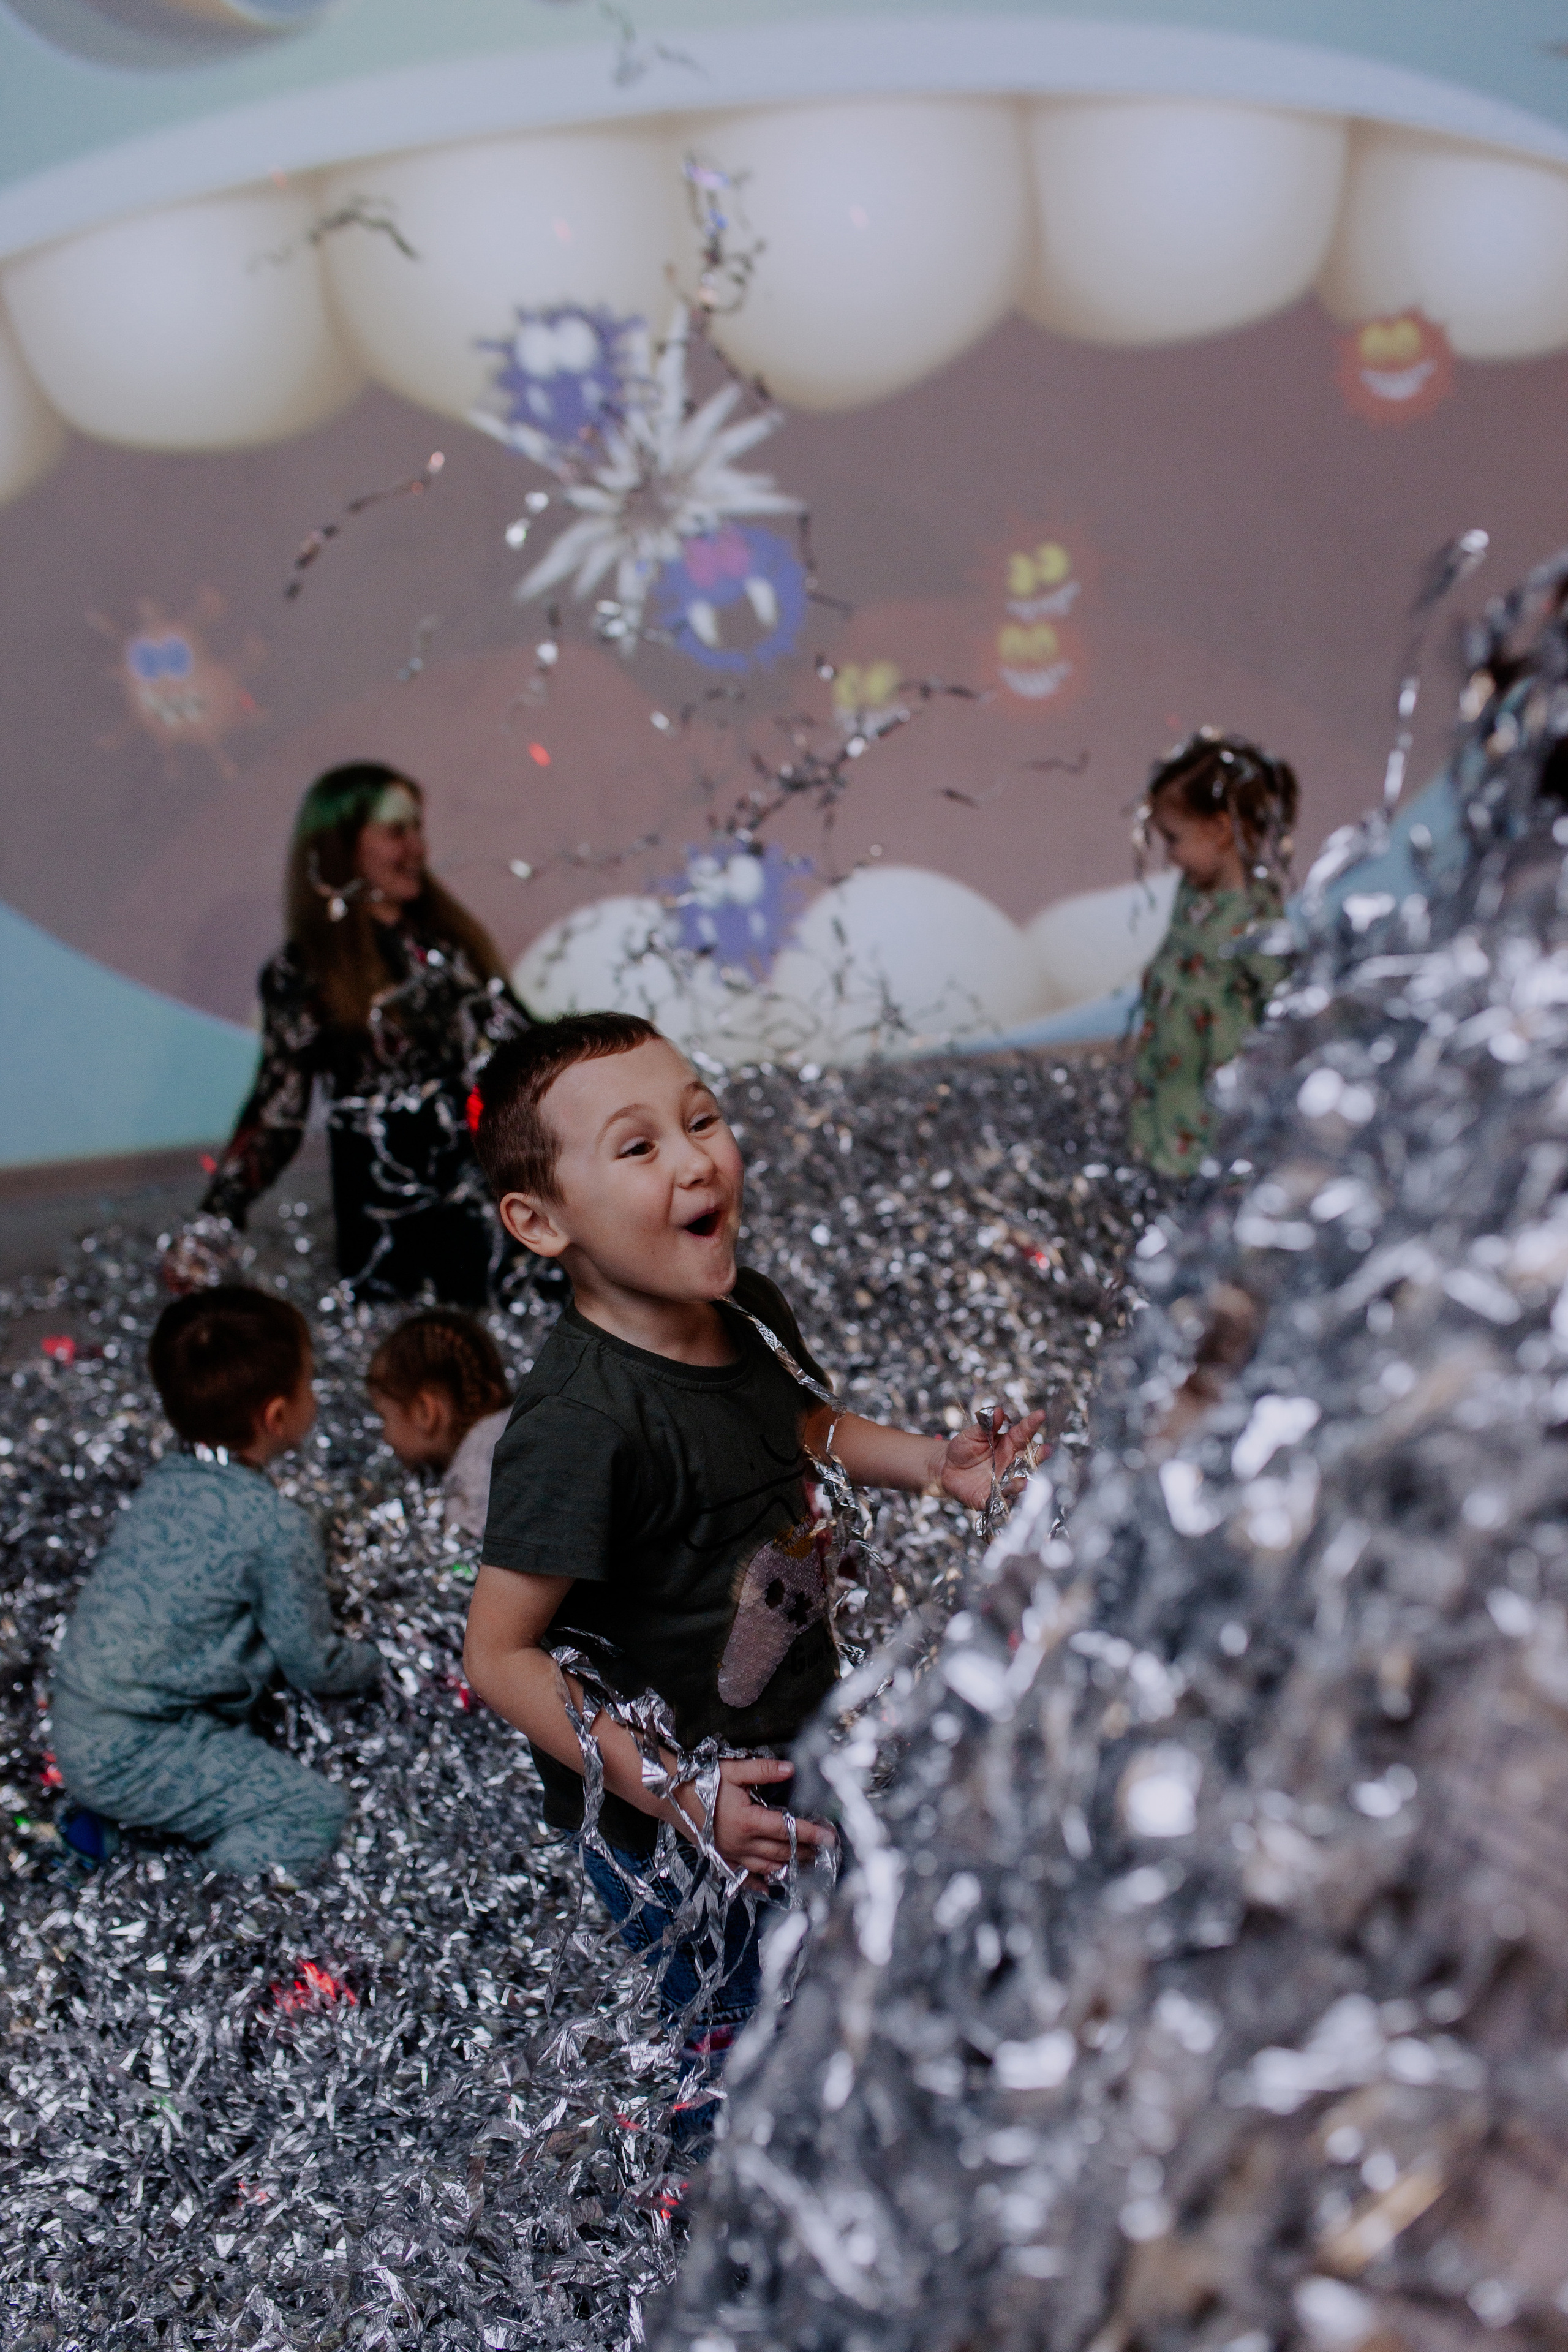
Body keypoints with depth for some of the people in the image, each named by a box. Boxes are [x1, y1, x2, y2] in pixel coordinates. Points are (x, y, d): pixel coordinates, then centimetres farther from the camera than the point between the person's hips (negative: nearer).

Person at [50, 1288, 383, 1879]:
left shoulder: (167, 1479, 6)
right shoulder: (276, 1526, -17)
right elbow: (314, 1666, -6)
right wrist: (372, 1663, 15)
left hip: (76, 1730, 8)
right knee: (318, 1811, -6)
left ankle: (105, 1821, 16)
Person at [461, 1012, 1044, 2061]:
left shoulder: (751, 1311, -9)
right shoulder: (581, 1425, -33)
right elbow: (499, 1655, -26)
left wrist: (933, 1459, -3)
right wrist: (675, 1793, -27)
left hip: (801, 1741, 8)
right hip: (679, 1840, -8)